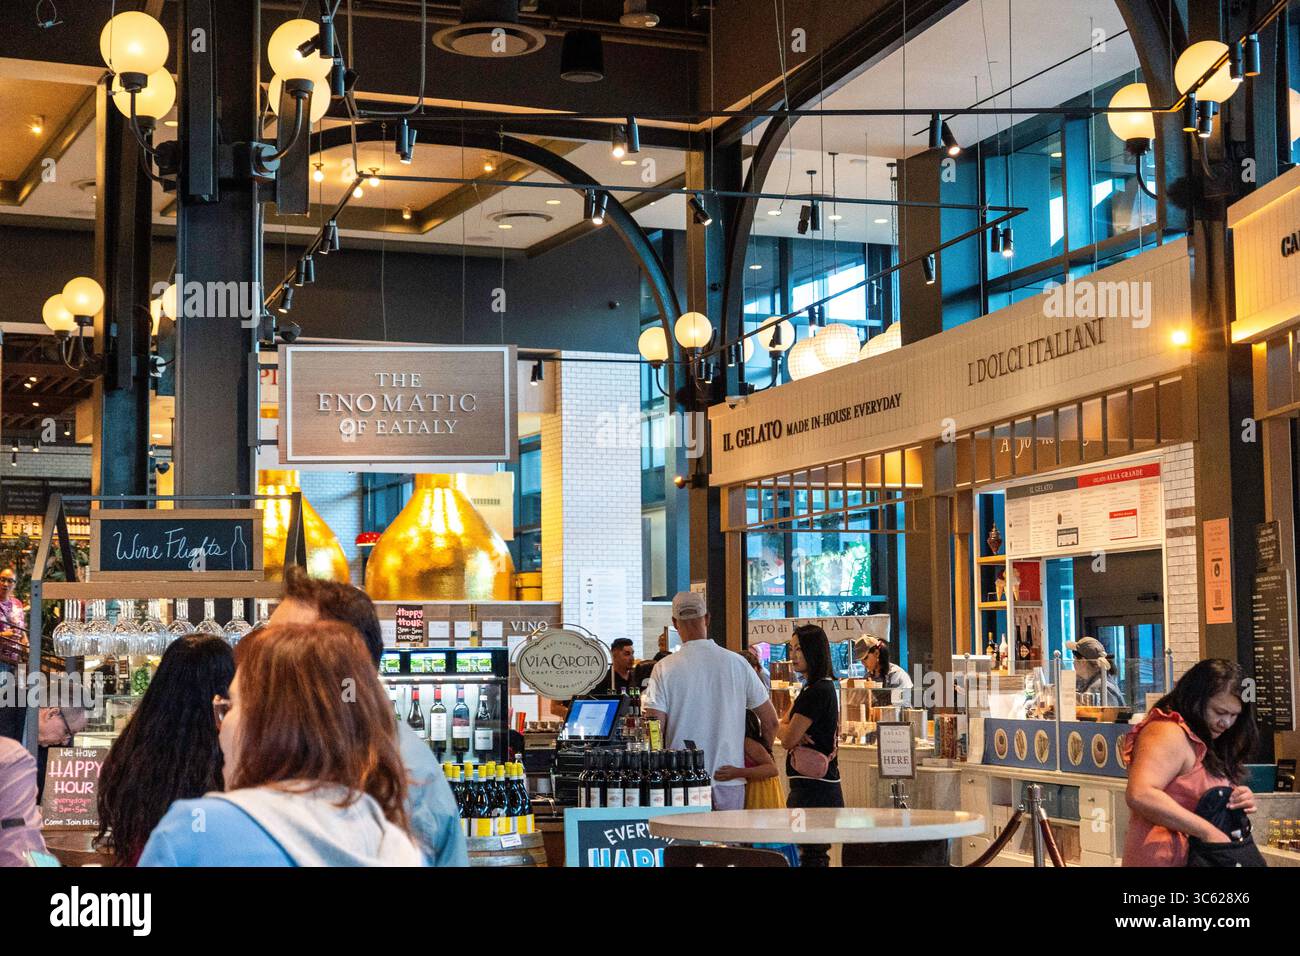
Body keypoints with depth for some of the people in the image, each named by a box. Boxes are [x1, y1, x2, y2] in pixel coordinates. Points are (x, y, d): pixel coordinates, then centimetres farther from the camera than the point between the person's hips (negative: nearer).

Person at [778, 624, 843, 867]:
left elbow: (788, 739, -15)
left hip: (814, 789, -10)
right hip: (818, 785, 10)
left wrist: (789, 730, 8)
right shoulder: (824, 687, 16)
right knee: (816, 854, 13)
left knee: (812, 855, -8)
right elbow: (781, 731, 13)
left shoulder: (816, 692, -16)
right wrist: (796, 735, -9)